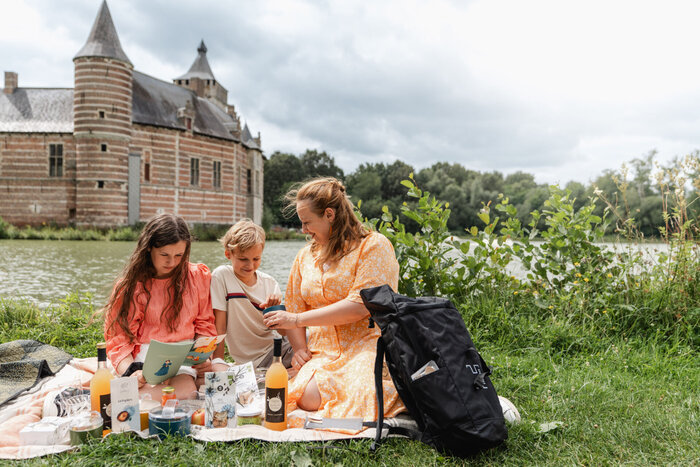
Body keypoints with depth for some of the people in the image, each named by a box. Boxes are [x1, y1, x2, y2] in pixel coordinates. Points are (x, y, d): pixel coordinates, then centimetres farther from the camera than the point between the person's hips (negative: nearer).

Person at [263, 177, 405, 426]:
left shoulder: (374, 246, -5)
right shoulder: (305, 255, 17)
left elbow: (360, 305, -17)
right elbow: (295, 307, 21)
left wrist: (299, 320, -16)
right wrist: (298, 347, 1)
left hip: (369, 344, -4)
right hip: (324, 350, 4)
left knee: (361, 400, -30)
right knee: (308, 398, -26)